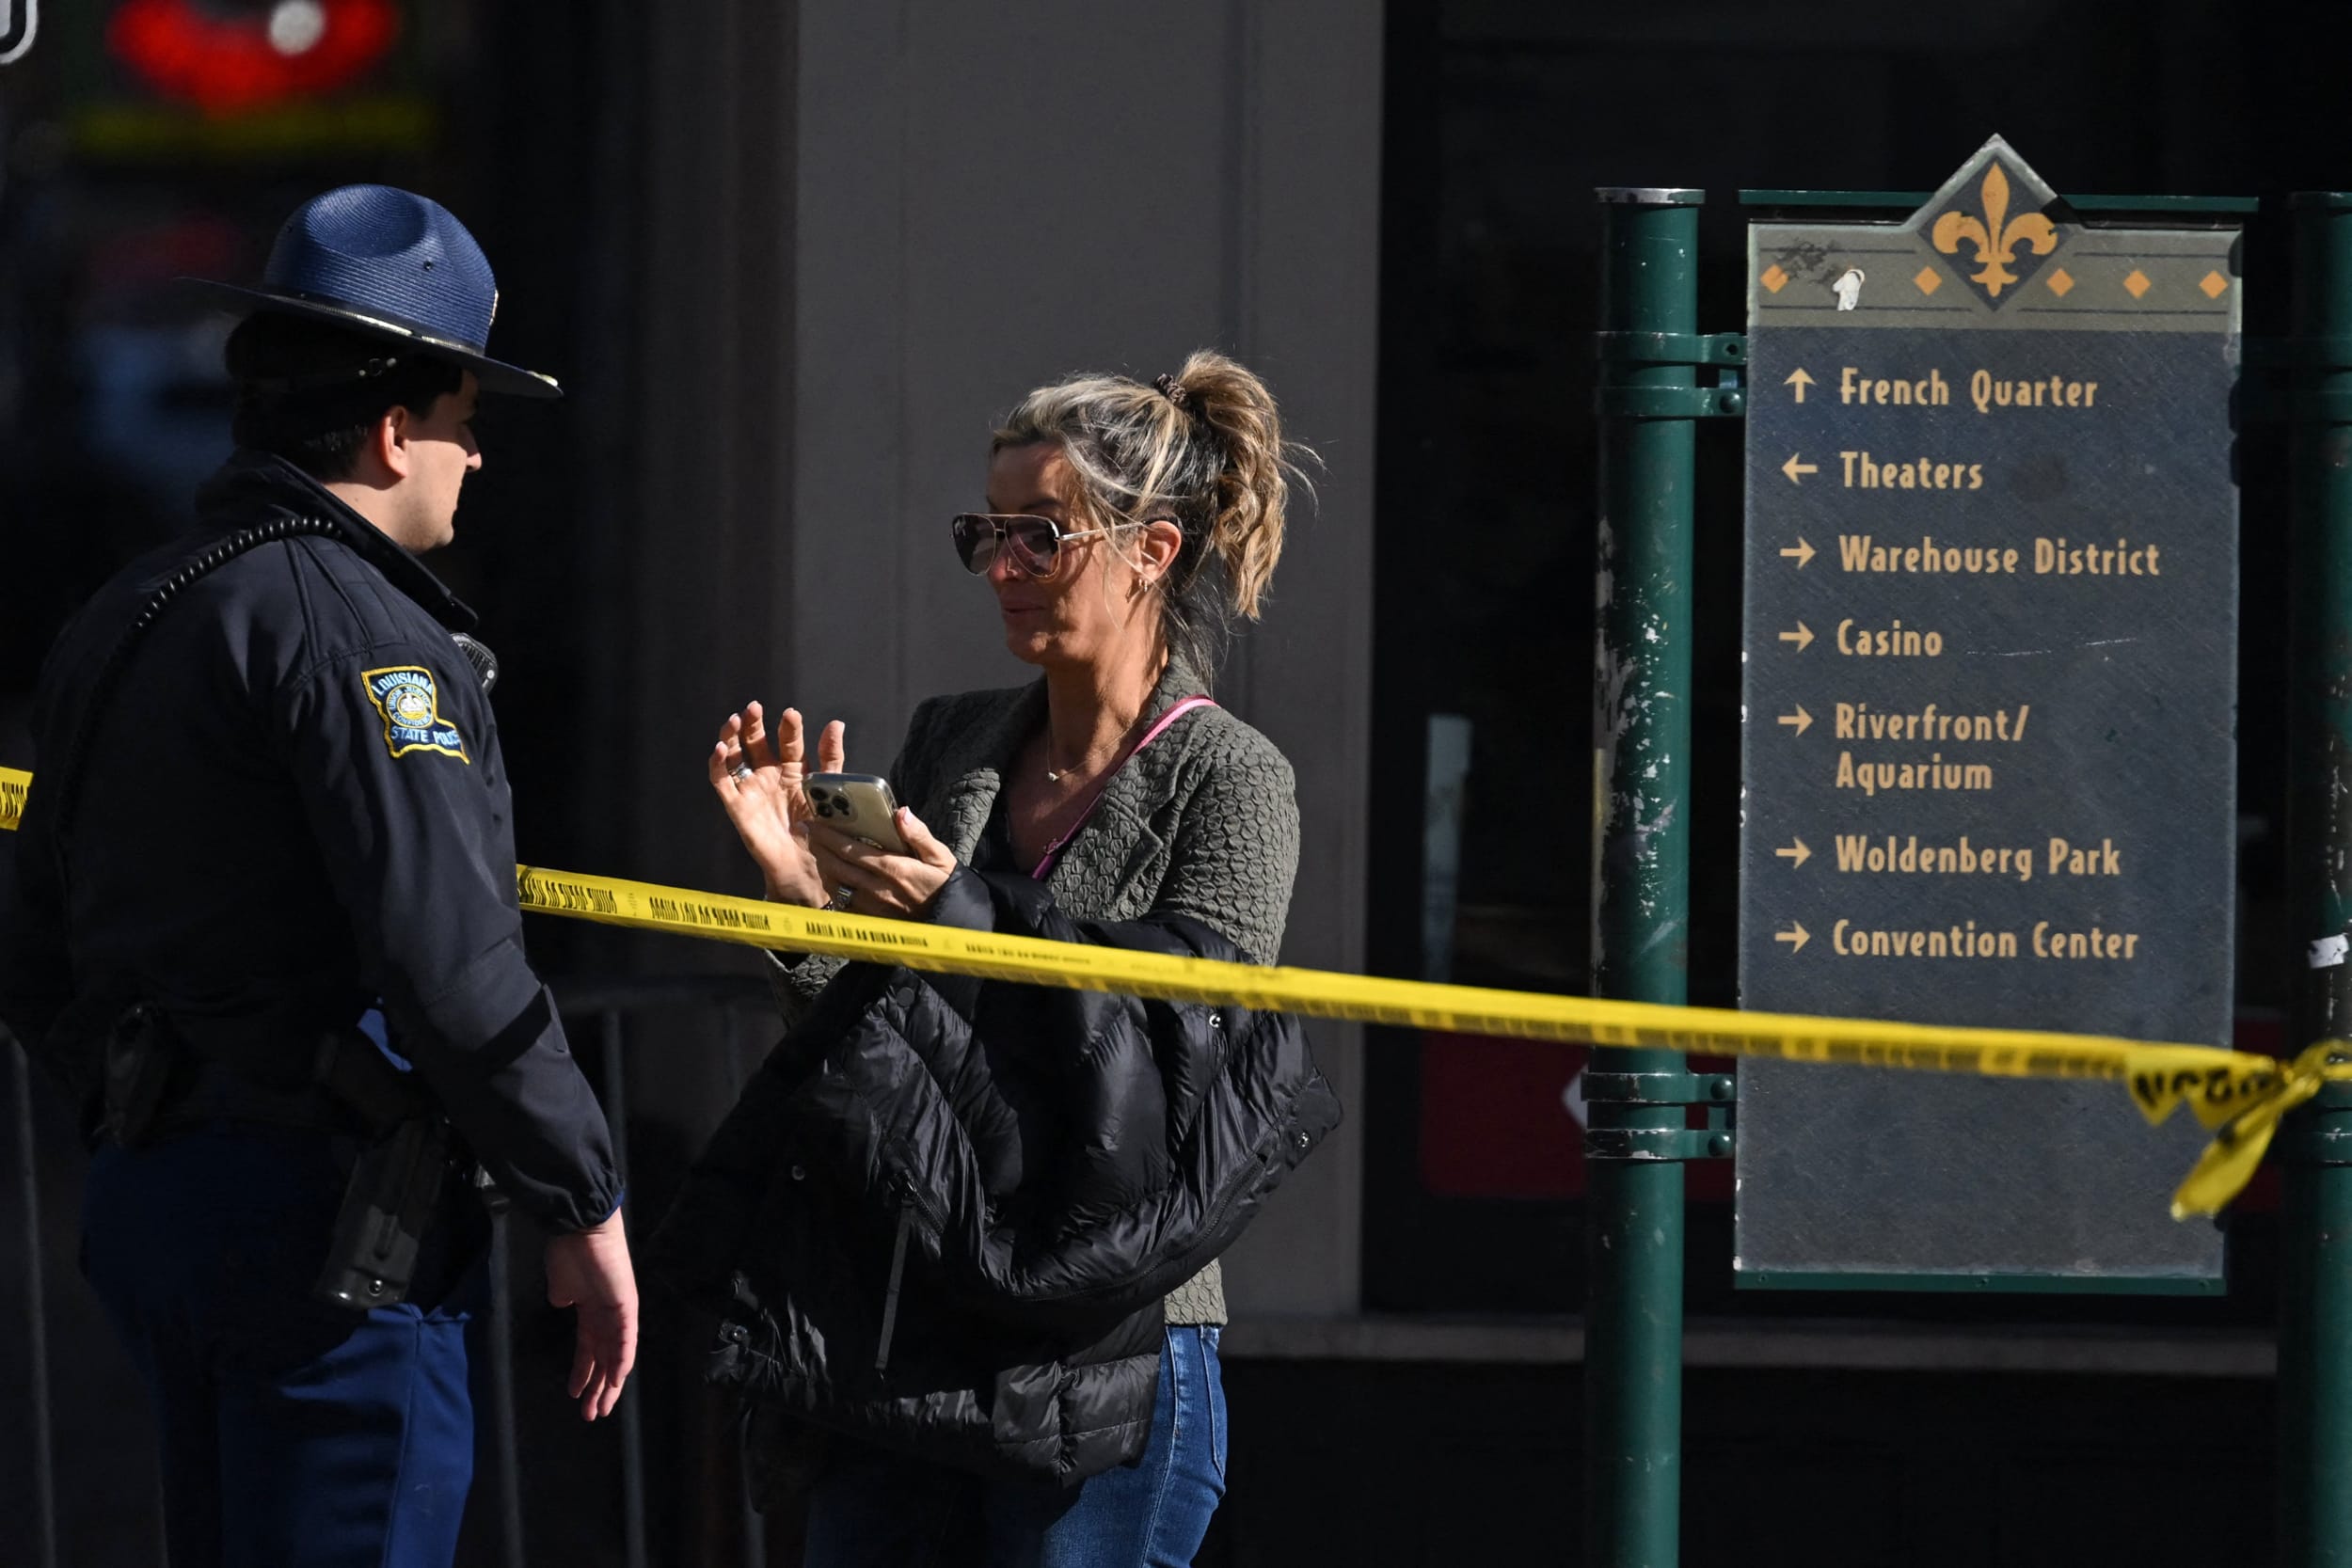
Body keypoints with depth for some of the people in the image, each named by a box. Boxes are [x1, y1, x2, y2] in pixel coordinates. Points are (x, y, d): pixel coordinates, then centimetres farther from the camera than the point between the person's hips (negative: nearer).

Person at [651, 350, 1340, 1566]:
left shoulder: (1228, 782, -5)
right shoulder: (950, 747, 11)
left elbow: (1180, 1063, -13)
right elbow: (848, 1040, 15)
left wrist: (963, 917, -17)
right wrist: (805, 894, -4)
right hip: (899, 1348, 6)